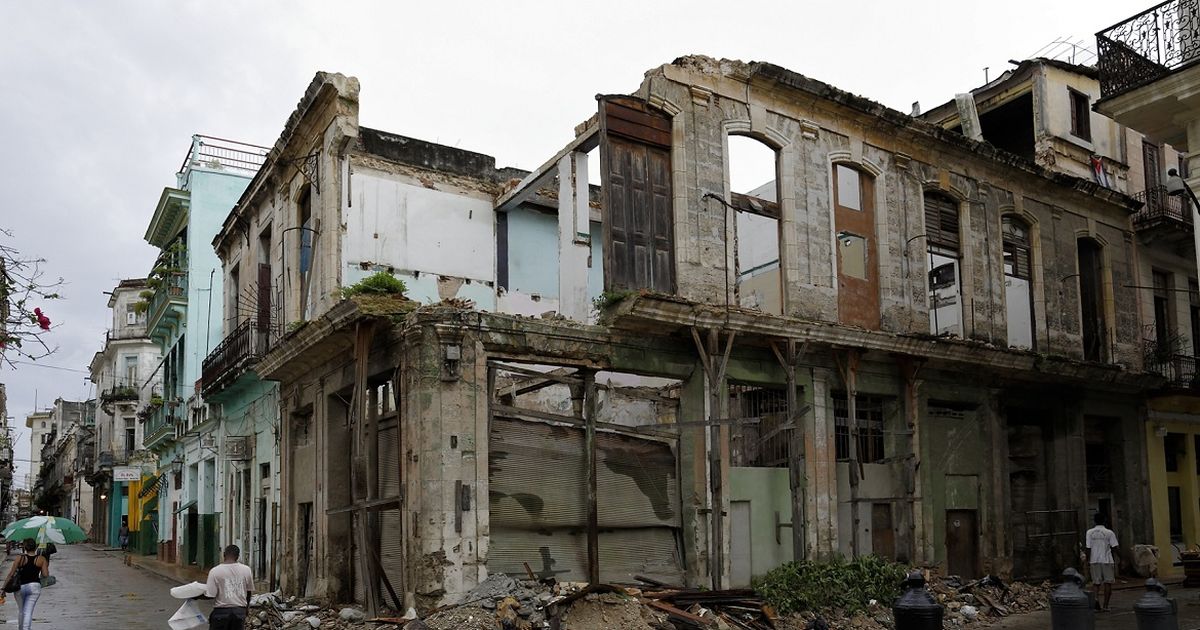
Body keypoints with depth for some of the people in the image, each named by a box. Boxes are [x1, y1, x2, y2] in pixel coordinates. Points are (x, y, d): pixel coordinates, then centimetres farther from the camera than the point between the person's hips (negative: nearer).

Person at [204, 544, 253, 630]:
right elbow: (249, 592, 9)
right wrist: (246, 607, 25)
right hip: (240, 611, 3)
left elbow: (210, 595, -14)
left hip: (221, 611, -3)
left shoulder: (215, 571, -12)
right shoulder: (246, 570, -1)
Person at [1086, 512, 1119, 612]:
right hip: (1107, 560, -1)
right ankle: (1105, 605, 7)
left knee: (1096, 582, 9)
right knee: (1108, 583, 7)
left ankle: (1096, 598, -18)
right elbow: (1114, 547, -7)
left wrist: (1087, 558, 10)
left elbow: (1088, 547, -1)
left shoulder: (1090, 532, 0)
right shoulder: (1109, 532, -5)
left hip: (1095, 560, 1)